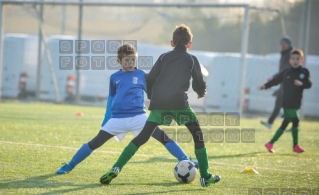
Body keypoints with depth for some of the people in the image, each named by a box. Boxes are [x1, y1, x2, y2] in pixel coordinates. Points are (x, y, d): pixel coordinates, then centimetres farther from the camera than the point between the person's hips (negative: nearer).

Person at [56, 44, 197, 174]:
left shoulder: (141, 75, 6)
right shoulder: (114, 77, 11)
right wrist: (106, 119, 17)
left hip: (138, 116, -1)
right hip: (118, 118, 1)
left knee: (163, 137, -13)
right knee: (95, 143, 0)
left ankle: (186, 162, -11)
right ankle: (70, 166, 13)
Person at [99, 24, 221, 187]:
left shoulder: (164, 57, 17)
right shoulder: (191, 59, 11)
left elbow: (150, 79, 11)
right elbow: (199, 84, 9)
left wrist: (152, 97, 27)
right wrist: (201, 92, 32)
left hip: (159, 103, 3)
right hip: (179, 103, -3)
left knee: (142, 137, 2)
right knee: (198, 136, 12)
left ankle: (116, 169, -11)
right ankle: (205, 177, 8)